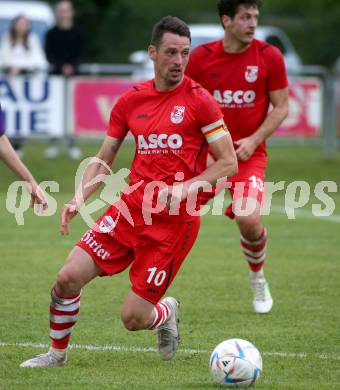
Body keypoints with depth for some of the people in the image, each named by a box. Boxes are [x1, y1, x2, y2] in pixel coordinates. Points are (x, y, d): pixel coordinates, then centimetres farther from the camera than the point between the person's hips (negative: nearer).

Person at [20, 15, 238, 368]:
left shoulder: (198, 100, -7)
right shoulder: (131, 100, 7)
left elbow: (228, 162, -5)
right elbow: (103, 160, 13)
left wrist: (186, 187, -19)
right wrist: (79, 198, -3)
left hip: (174, 220, -4)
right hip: (130, 207, 5)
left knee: (132, 318, -8)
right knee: (68, 277, -8)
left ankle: (166, 313, 29)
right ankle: (57, 352, 16)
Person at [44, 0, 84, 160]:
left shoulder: (77, 33, 6)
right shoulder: (51, 33, 6)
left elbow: (80, 54, 3)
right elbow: (49, 55, 0)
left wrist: (72, 66, -15)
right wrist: (62, 66, -14)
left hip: (73, 75, 0)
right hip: (55, 75, 0)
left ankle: (72, 144, -2)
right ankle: (52, 144, 3)